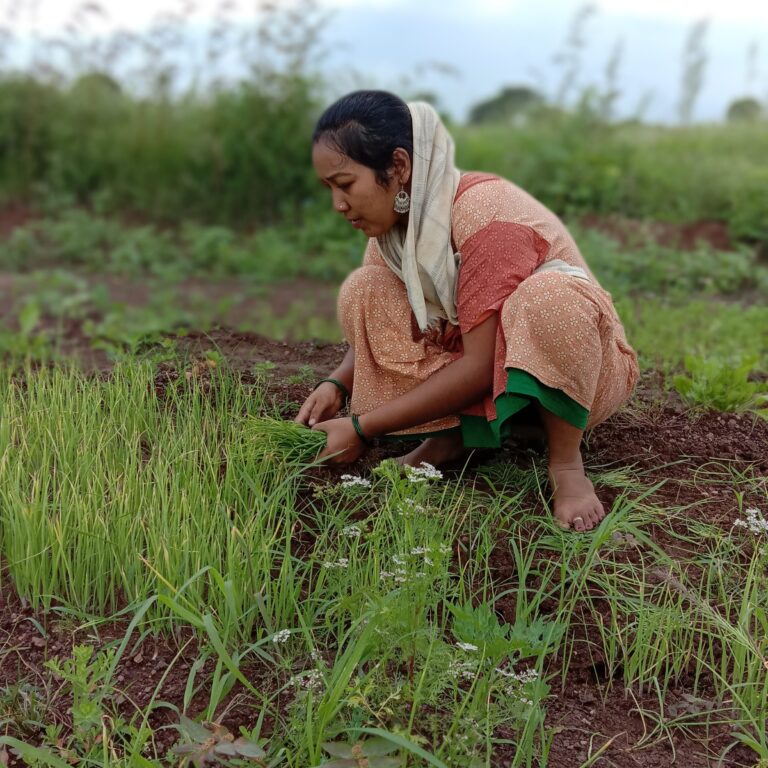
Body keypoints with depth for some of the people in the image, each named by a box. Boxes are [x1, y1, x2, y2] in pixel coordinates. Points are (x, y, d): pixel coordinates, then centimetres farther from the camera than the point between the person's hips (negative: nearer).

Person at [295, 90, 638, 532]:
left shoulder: (482, 210, -28)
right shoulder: (393, 221, -6)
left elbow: (481, 365, -29)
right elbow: (377, 329, 3)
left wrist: (362, 429, -27)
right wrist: (336, 386, -20)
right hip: (483, 373, 6)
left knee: (549, 296, -40)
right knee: (363, 290, -11)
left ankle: (566, 460, -19)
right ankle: (450, 435, -9)